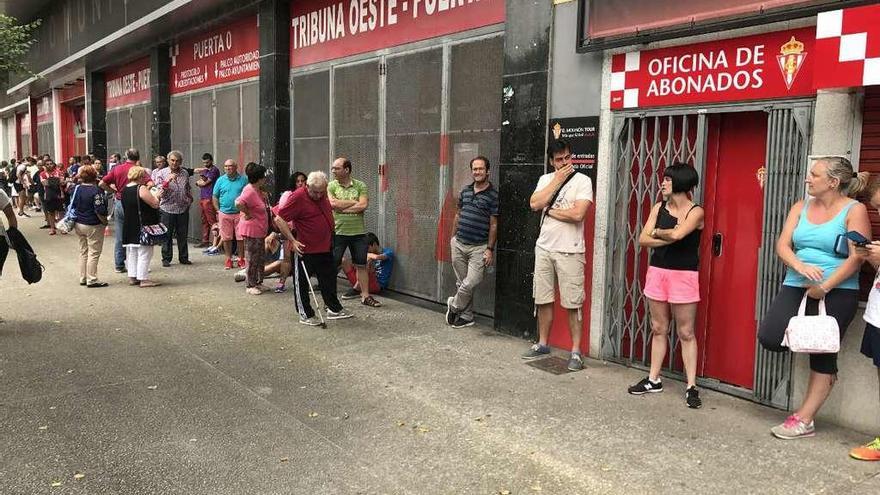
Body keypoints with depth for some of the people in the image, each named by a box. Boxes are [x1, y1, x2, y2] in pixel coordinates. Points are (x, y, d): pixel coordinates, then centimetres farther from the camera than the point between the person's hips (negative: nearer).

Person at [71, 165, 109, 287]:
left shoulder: (76, 188, 3)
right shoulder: (96, 191, -19)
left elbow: (72, 206, 12)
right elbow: (99, 211, -23)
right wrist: (105, 222, -8)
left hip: (78, 225, 7)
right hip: (93, 226, -7)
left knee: (83, 252, 16)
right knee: (94, 254, 0)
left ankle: (83, 278, 22)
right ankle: (92, 280, 2)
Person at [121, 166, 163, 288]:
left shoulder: (125, 190, 10)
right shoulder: (141, 189, -16)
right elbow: (155, 204, -17)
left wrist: (153, 195, 19)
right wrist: (157, 195, 1)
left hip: (129, 226, 9)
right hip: (142, 226, -9)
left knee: (132, 252, 15)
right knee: (144, 252, -3)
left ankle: (132, 277, 20)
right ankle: (143, 279, -2)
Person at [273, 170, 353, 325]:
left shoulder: (323, 195, 4)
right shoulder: (298, 197, -18)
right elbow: (279, 220, -18)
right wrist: (292, 240, -21)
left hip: (325, 247, 7)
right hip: (304, 249, -7)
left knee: (329, 279, 16)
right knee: (302, 283, 4)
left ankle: (334, 309, 28)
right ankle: (306, 315, 14)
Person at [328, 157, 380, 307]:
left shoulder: (360, 186, 2)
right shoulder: (331, 186, 1)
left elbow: (363, 205, -12)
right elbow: (332, 204, -16)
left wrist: (342, 207, -14)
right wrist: (354, 202, -10)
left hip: (359, 232, 1)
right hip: (338, 232, -1)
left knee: (361, 265, 10)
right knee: (333, 266, 4)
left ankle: (365, 295, 20)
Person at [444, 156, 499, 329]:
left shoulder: (493, 195, -6)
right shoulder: (465, 191, 9)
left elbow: (493, 225, -6)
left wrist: (490, 249, -9)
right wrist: (453, 236, 16)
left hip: (478, 247, -5)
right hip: (459, 244, 5)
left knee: (471, 283, -12)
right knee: (461, 283, 9)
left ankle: (454, 306, 13)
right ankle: (466, 316, 21)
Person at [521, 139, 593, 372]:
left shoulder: (582, 181, -6)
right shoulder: (545, 179, 9)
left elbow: (577, 214, -19)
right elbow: (534, 204, -8)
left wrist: (549, 210, -7)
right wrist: (557, 180, -9)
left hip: (569, 251, -5)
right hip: (544, 248, 5)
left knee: (572, 304, -1)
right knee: (543, 300, 12)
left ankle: (576, 351, 8)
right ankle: (543, 344, 26)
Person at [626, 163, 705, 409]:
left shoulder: (696, 212, -7)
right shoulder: (658, 208, 7)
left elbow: (677, 234, -24)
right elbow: (643, 240, -2)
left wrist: (657, 232, -6)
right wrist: (669, 237, -14)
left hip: (684, 275, -5)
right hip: (657, 271, 5)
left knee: (686, 333, 0)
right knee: (658, 329, 12)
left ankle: (691, 386, 7)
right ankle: (654, 380, 21)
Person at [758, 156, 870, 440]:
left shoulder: (854, 210, -5)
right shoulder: (801, 208, 9)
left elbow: (856, 257, -12)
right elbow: (782, 245, 1)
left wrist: (824, 287, -20)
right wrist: (800, 267, -19)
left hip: (837, 293, -5)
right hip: (796, 287, 5)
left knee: (822, 356, 1)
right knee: (769, 337, -12)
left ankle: (804, 420, 10)